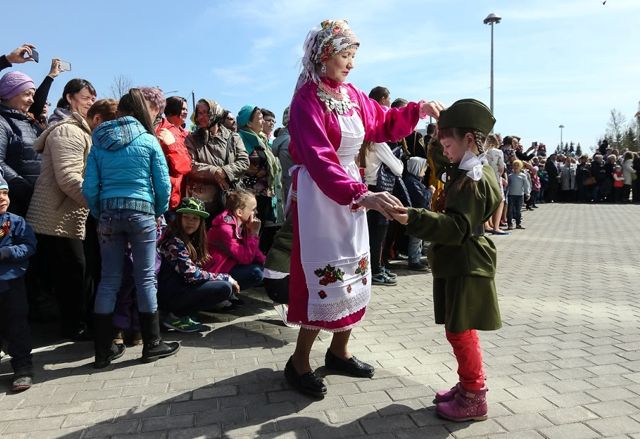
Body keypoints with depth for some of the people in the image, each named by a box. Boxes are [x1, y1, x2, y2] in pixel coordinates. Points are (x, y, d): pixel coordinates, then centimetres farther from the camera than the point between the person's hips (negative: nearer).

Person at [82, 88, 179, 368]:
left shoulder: (99, 142, 8)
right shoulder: (149, 141, 0)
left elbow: (89, 187, 3)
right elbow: (163, 184, -3)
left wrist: (99, 214, 14)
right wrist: (160, 212, 10)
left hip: (108, 213, 3)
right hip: (141, 212, -3)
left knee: (109, 280, 7)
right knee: (145, 278, 3)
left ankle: (103, 350, 13)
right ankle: (151, 344, 11)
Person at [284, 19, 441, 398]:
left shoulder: (351, 94, 8)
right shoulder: (307, 99, -15)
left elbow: (384, 124, 20)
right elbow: (319, 161, -26)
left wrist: (419, 110, 4)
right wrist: (363, 195, -35)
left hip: (350, 191, 8)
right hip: (319, 195, -8)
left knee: (354, 273, 12)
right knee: (327, 278, -6)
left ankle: (339, 351, 29)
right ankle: (299, 362, 12)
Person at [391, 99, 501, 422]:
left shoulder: (473, 181, -19)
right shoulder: (471, 174, 14)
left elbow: (456, 227, -28)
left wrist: (413, 218, -34)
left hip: (465, 266, -10)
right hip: (458, 263, 10)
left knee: (460, 331, -1)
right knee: (460, 330, 18)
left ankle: (474, 399, 14)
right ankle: (469, 386, 32)